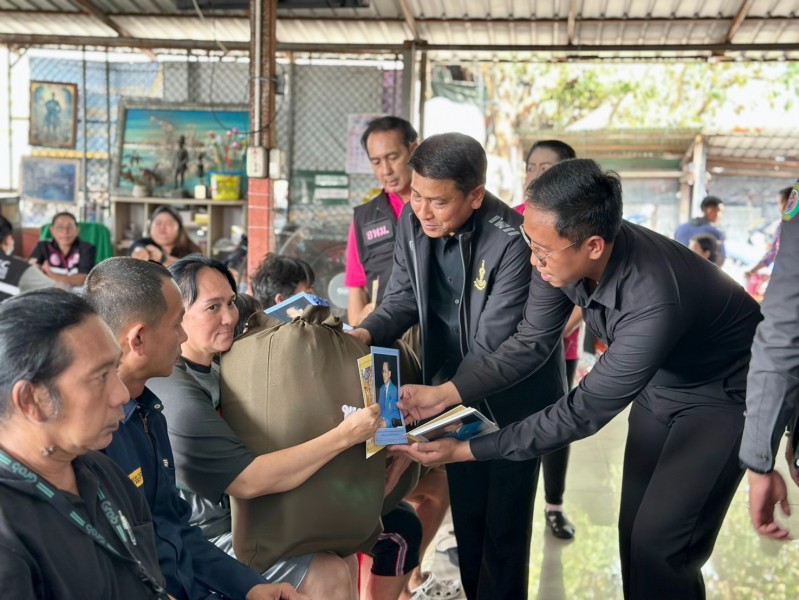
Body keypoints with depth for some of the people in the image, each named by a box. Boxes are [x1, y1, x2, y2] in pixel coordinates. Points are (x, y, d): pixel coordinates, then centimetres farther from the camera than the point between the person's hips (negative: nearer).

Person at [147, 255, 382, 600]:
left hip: (233, 519, 10)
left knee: (342, 558, 9)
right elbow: (248, 481, -29)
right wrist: (344, 435, -27)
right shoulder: (178, 397, -26)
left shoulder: (208, 371, 7)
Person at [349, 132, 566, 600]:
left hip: (513, 396, -5)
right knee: (466, 514, 19)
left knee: (504, 522, 6)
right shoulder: (413, 223, -12)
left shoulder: (513, 241, -30)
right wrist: (366, 334, -21)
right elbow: (403, 297, 0)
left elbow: (493, 347, -30)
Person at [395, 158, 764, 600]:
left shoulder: (654, 302, -42)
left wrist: (466, 450, -30)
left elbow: (583, 411, -33)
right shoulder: (563, 250, -22)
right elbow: (530, 343, -10)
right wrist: (447, 393, -23)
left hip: (723, 393, -6)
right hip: (658, 383, 7)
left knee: (660, 544, -7)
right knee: (632, 528, 10)